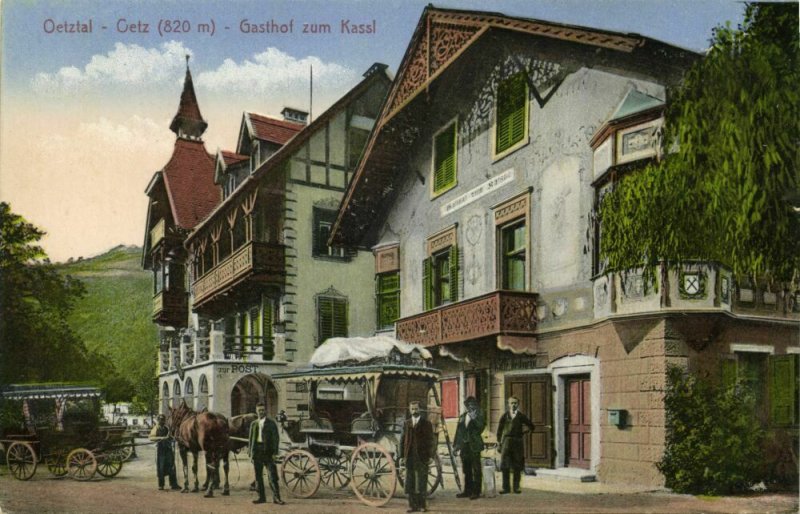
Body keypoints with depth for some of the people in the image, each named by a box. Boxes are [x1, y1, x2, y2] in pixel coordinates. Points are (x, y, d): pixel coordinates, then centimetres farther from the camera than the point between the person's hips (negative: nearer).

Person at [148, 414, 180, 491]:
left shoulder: (167, 428, 11)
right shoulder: (156, 428, -3)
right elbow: (151, 438, -19)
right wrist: (161, 438, -30)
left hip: (168, 449, 4)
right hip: (160, 449, -4)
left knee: (171, 467, 4)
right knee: (160, 468, 1)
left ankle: (173, 484, 9)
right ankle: (160, 485, 12)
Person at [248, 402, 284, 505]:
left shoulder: (271, 423, 1)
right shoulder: (253, 424, 12)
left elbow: (275, 439, -2)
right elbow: (250, 439, 14)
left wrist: (275, 453, -9)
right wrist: (250, 453, 7)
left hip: (267, 451, -4)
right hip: (257, 451, 4)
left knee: (273, 475, -6)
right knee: (258, 475, 7)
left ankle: (276, 497, -3)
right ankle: (261, 497, 15)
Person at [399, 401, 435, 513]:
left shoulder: (426, 424, 2)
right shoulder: (406, 424, 11)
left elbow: (431, 441, 0)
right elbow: (403, 440, 10)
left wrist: (430, 456, -6)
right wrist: (402, 455, 4)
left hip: (422, 457, -3)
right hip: (410, 457, 3)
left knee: (422, 482, 1)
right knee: (410, 482, 4)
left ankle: (422, 505, 9)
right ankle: (412, 505, 12)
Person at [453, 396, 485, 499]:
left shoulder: (478, 416, 1)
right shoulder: (463, 417, 14)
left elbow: (480, 429, -12)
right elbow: (459, 432, 14)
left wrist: (474, 419, -23)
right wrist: (457, 446, 11)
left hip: (474, 446, -5)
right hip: (464, 447, 5)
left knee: (476, 470, -4)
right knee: (466, 471, 11)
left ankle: (476, 492, 0)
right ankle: (467, 491, 18)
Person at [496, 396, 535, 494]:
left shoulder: (521, 416, 6)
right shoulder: (504, 416, 6)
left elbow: (531, 427, 13)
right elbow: (499, 430, 10)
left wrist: (522, 433, 6)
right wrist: (499, 442, 5)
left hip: (518, 442, 0)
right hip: (507, 441, 0)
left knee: (517, 467, 3)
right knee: (505, 466, -2)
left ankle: (516, 487, 11)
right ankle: (506, 487, 3)